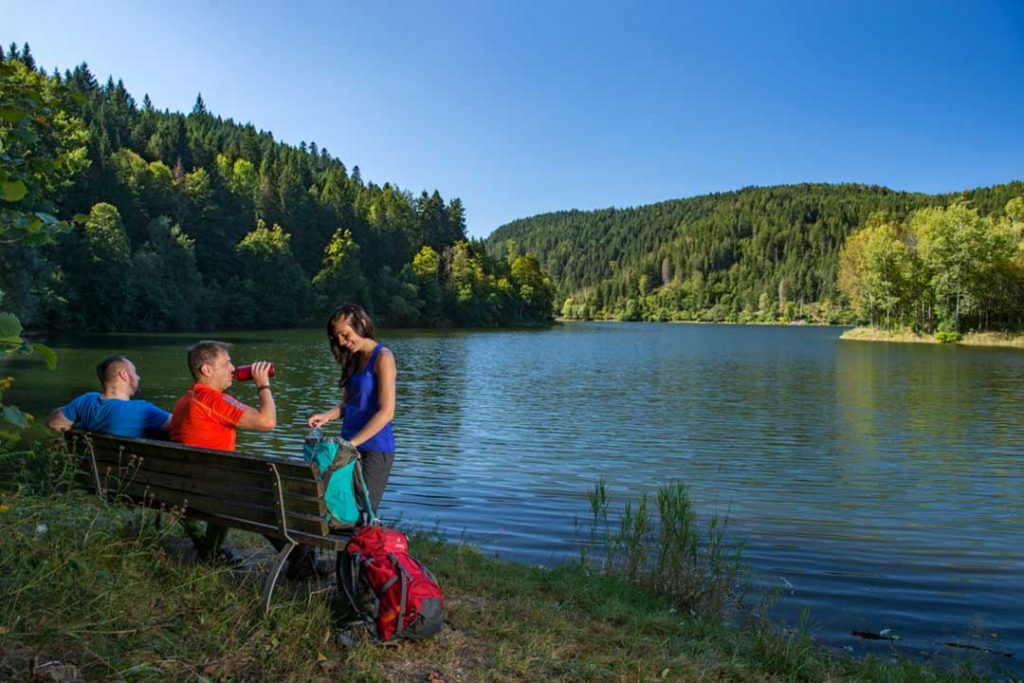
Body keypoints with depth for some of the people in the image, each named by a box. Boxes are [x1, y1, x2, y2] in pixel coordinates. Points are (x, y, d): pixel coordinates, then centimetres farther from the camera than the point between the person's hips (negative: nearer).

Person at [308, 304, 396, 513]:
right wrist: (327, 415, -4)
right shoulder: (353, 360, 14)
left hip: (374, 448, -7)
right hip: (351, 447, 7)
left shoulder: (383, 357, -10)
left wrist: (351, 443, -19)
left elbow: (386, 412, -17)